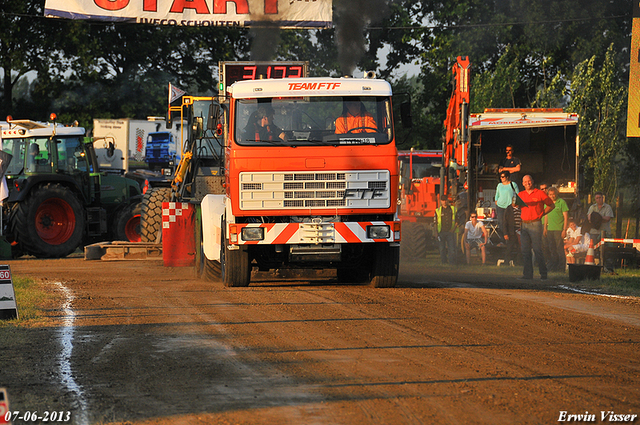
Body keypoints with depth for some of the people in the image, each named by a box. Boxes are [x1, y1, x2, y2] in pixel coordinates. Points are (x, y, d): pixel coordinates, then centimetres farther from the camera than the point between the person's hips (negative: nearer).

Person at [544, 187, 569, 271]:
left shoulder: (561, 202, -5)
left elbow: (566, 217, -6)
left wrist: (564, 230, -11)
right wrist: (545, 228, 18)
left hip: (559, 229, -6)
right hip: (550, 229, 6)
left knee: (560, 248, -4)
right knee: (551, 249, 9)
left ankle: (561, 265, 1)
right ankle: (553, 264, 17)